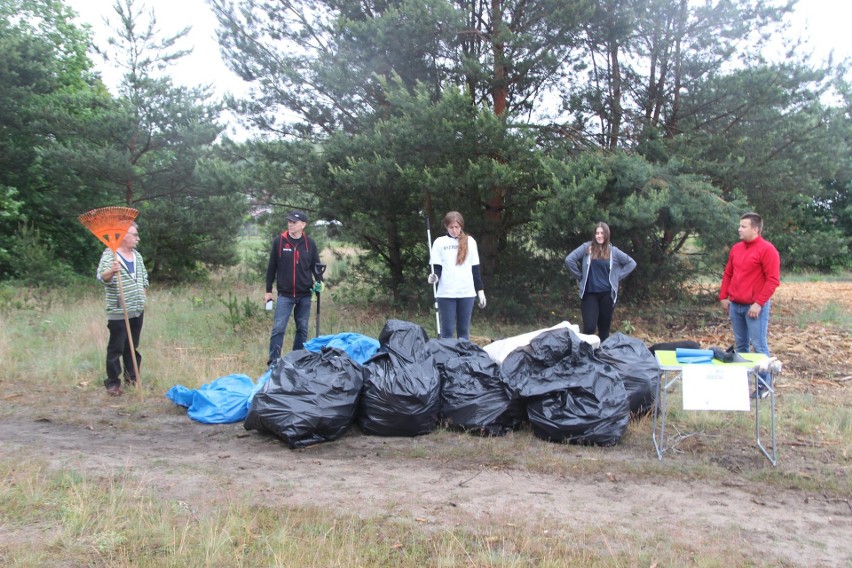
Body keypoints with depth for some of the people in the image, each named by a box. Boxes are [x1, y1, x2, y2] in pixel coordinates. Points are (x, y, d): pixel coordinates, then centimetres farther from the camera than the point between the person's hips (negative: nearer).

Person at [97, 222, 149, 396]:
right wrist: (111, 271, -47)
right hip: (118, 311, -6)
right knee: (116, 348, 0)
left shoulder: (137, 255, 11)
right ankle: (112, 382, 8)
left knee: (133, 346, 15)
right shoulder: (110, 254, -11)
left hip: (137, 310, 6)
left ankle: (132, 376, 26)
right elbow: (102, 277, -26)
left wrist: (142, 299, 18)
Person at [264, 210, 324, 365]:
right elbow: (272, 267, 2)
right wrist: (268, 290, 3)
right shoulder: (278, 241, -3)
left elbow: (315, 265, 10)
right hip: (285, 294, -2)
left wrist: (319, 281, -8)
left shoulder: (310, 244, 0)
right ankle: (273, 362, -2)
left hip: (305, 295, 2)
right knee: (278, 328, -7)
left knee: (302, 329, 9)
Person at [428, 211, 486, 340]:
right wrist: (435, 277, -18)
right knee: (447, 330, -1)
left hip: (467, 292, 1)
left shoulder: (470, 241, 8)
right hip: (446, 293, -1)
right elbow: (437, 267, 4)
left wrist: (480, 291, 7)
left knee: (464, 329, 5)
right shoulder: (440, 242, 4)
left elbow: (475, 268, 10)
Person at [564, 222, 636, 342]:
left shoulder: (613, 251, 6)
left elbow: (631, 263, 14)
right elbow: (569, 260, -6)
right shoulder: (586, 247, 0)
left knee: (604, 327, 9)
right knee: (589, 327, -12)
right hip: (590, 294, -2)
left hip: (607, 294, 2)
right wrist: (579, 277, -1)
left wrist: (617, 277, 7)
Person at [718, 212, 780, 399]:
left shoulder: (767, 249, -10)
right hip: (735, 306, 7)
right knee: (740, 345, 12)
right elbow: (728, 274, 19)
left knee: (759, 346, -4)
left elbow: (773, 280, -13)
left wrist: (758, 303, -17)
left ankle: (764, 385, 4)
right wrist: (723, 297, 10)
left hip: (755, 307, -7)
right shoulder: (736, 248, 12)